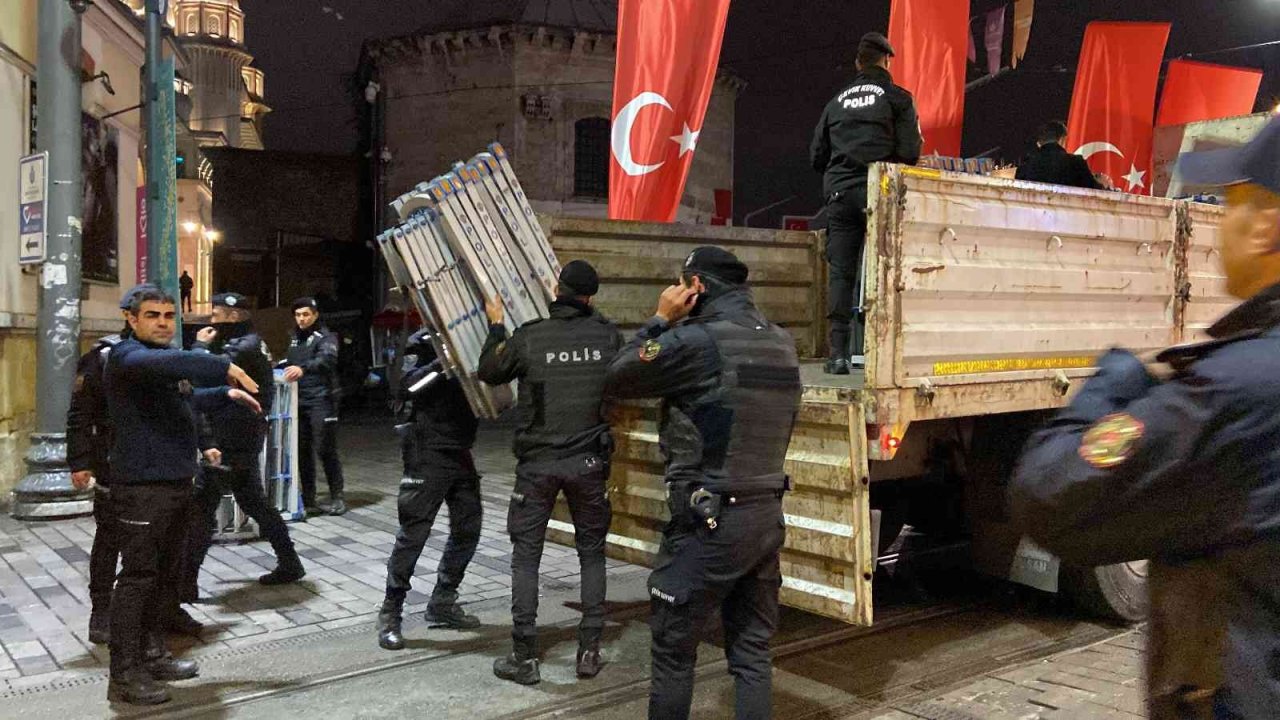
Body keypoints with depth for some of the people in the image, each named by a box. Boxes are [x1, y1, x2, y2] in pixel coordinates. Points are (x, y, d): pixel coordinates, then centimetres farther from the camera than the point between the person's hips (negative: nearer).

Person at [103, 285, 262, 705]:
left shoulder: (168, 357, 20)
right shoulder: (126, 356, -10)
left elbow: (187, 398, 38)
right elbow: (171, 365, -34)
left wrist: (227, 394, 26)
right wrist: (226, 368, -34)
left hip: (177, 483, 9)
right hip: (142, 486, -9)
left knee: (164, 574, 14)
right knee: (138, 576, -7)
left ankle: (151, 654, 25)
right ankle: (124, 674, -1)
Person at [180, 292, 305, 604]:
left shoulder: (243, 347, -16)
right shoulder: (252, 343, 15)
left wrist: (201, 345, -11)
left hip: (230, 444, -10)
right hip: (244, 440, 10)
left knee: (201, 507, -6)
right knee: (254, 502, 17)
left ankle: (185, 582, -2)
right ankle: (289, 564, 23)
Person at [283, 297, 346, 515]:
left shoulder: (325, 337, -5)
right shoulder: (295, 338, 20)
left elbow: (327, 359, -26)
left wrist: (303, 368, -41)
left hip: (321, 401, -7)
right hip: (299, 401, 7)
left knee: (325, 449, -6)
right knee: (303, 451, 8)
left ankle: (337, 497, 3)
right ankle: (308, 499, 15)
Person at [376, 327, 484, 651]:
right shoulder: (424, 342, -7)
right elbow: (407, 386, -21)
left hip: (461, 452, 7)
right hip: (429, 453, -7)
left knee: (467, 530, 10)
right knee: (413, 533, -5)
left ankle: (442, 604, 24)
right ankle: (390, 614, 6)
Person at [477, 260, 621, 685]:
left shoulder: (528, 338, -9)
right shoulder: (607, 335, -4)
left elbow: (488, 372, 7)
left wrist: (496, 325, 19)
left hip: (538, 462, -1)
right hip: (589, 461, 2)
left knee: (526, 556, 7)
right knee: (592, 552, 14)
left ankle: (525, 658, 9)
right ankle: (589, 650, 14)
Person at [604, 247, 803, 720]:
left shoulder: (695, 341, -17)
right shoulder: (781, 343, 6)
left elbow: (616, 381, -6)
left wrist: (660, 320, 3)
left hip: (708, 524, -7)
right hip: (767, 516, 7)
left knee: (673, 649, 9)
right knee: (752, 651, 14)